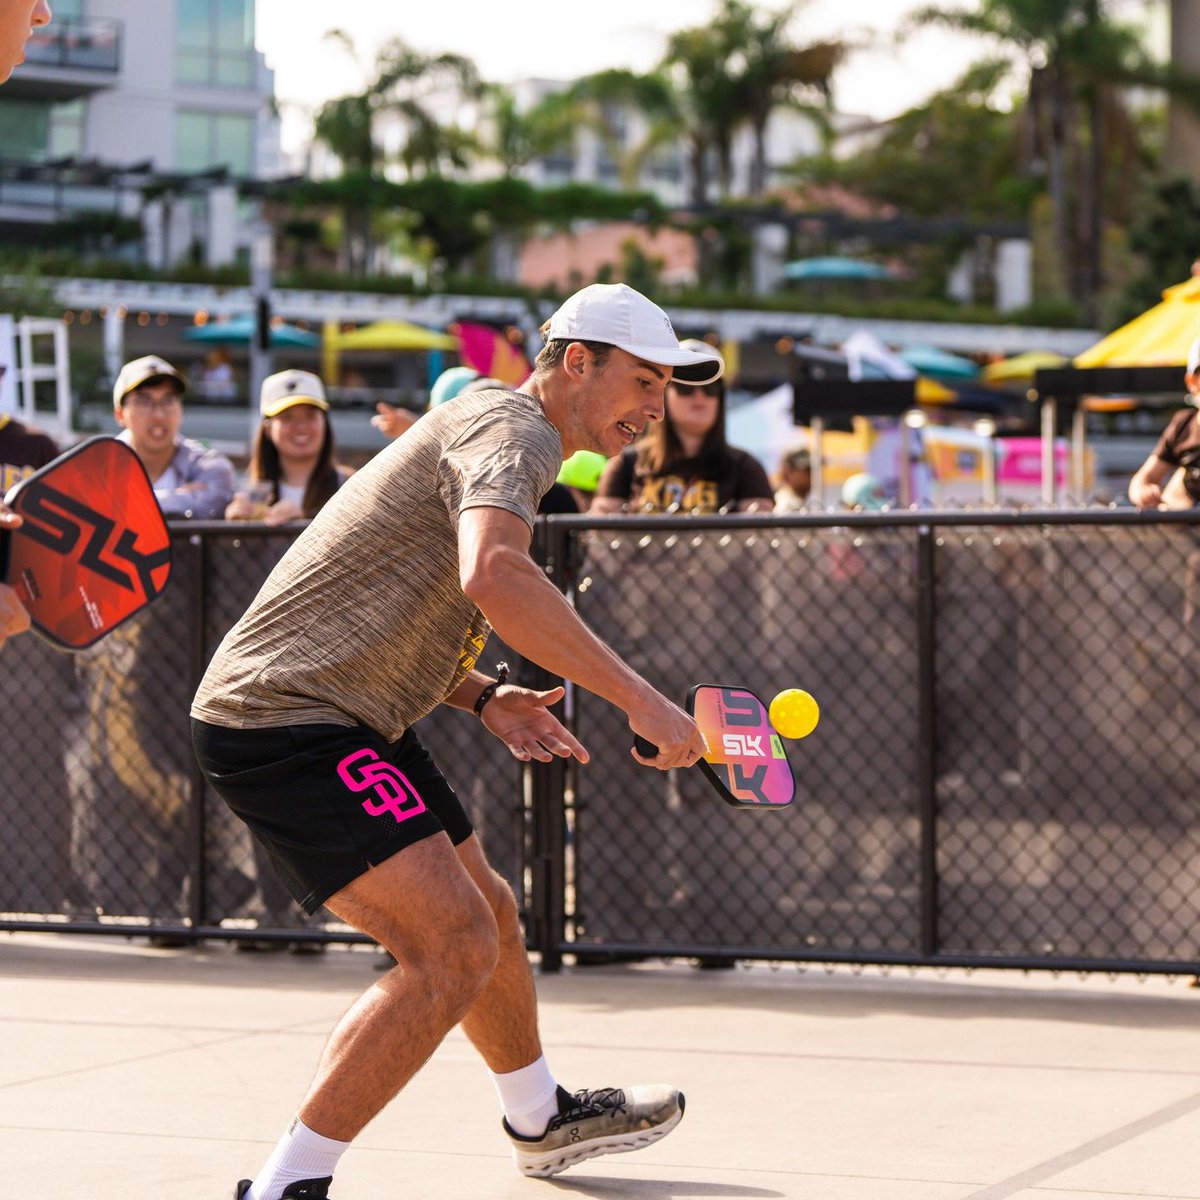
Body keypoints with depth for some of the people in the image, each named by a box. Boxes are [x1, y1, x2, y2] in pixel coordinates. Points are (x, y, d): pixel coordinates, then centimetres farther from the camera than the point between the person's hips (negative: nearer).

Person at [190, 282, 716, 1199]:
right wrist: (639, 700, -33)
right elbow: (492, 578, -37)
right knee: (453, 949, -20)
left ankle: (542, 1121, 47)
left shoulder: (489, 434, 20)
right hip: (282, 718, -11)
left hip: (351, 722, 11)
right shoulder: (511, 430, -15)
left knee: (488, 918, 24)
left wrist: (483, 696, 11)